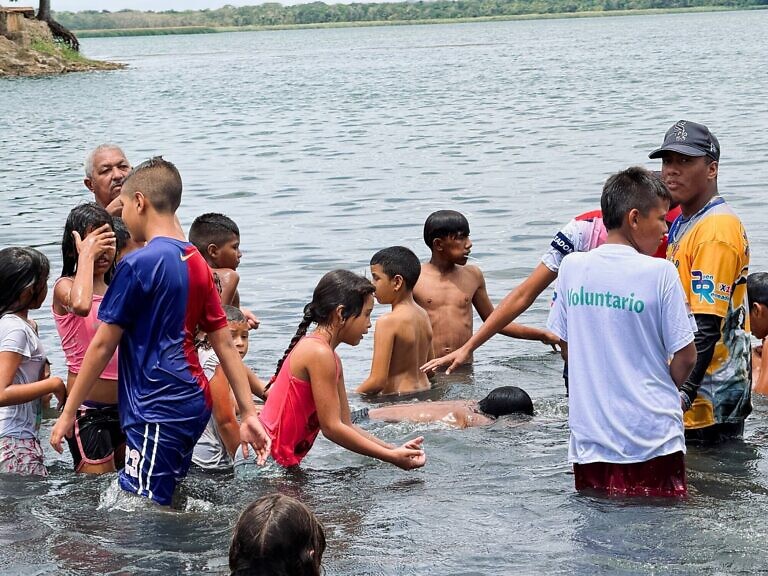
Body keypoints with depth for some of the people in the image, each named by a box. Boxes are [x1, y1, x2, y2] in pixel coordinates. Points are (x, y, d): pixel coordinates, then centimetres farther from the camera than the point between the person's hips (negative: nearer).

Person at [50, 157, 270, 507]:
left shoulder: (138, 264, -13)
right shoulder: (197, 264, 10)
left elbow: (103, 345, -9)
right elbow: (225, 344, 10)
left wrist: (68, 412, -1)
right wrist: (249, 414, 11)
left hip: (157, 411, -9)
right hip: (193, 402, 9)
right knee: (164, 508, 16)